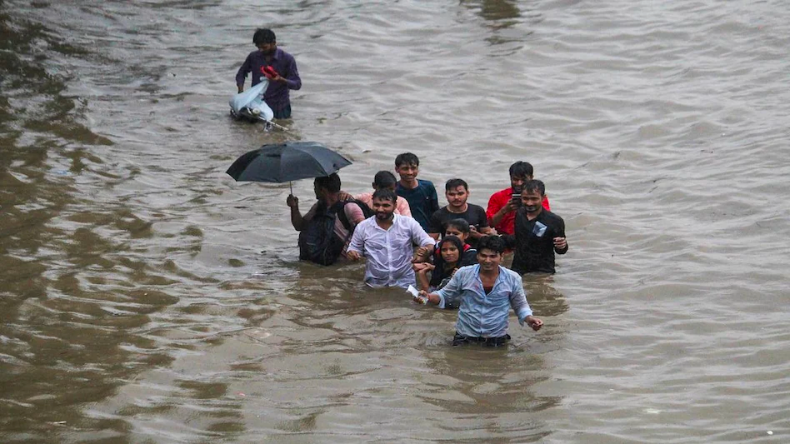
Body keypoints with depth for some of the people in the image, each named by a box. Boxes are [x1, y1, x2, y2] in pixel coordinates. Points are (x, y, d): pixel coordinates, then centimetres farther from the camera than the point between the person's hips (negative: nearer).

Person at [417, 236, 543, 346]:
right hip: (465, 339, 0)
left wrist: (529, 319, -11)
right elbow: (445, 296, 7)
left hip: (497, 341, 0)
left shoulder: (512, 279, -4)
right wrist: (428, 297, -12)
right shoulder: (463, 274, -6)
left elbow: (521, 306, 9)